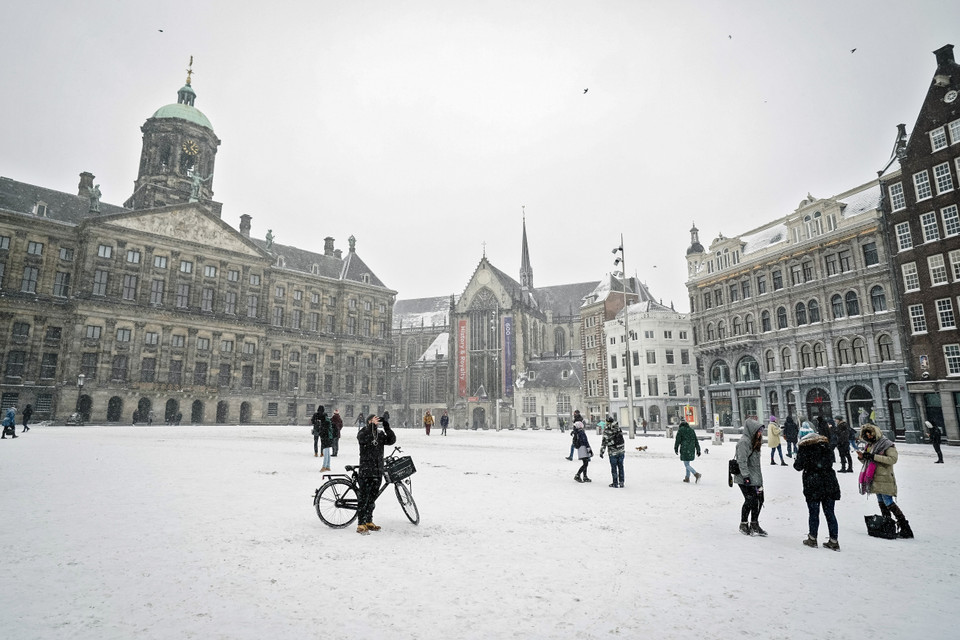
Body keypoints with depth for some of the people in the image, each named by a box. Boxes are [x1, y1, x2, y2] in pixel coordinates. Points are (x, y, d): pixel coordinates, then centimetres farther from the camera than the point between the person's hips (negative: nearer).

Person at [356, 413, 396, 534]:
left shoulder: (381, 434, 10)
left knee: (372, 498, 14)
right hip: (365, 472, -5)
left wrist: (386, 425, -13)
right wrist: (372, 425, -32)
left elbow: (392, 440, -6)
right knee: (363, 498, -2)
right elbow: (363, 438, -26)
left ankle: (369, 522, 26)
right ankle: (361, 525, 5)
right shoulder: (363, 432, -2)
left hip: (378, 472, 5)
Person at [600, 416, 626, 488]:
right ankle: (621, 482, 17)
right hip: (621, 451, 4)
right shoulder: (619, 429, -1)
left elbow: (604, 442, -14)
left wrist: (601, 452, -7)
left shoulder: (606, 431, -15)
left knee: (614, 468, 7)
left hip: (613, 452, -4)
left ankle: (615, 483, 12)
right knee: (620, 467, 13)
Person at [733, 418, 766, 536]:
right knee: (750, 501, -5)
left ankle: (754, 524, 25)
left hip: (756, 477, 9)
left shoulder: (754, 441, 15)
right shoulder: (744, 442, -16)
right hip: (746, 479, -9)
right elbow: (742, 461, -20)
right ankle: (743, 525, 12)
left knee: (759, 500, 10)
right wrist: (746, 476, -22)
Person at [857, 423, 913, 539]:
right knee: (881, 503, 10)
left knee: (889, 503, -11)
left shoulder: (886, 444, -7)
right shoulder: (870, 445, 15)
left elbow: (893, 459, -19)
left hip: (884, 479, -8)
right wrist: (862, 457, 1)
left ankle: (905, 528, -5)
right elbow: (868, 461, 22)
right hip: (875, 479, 8)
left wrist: (874, 456, -23)